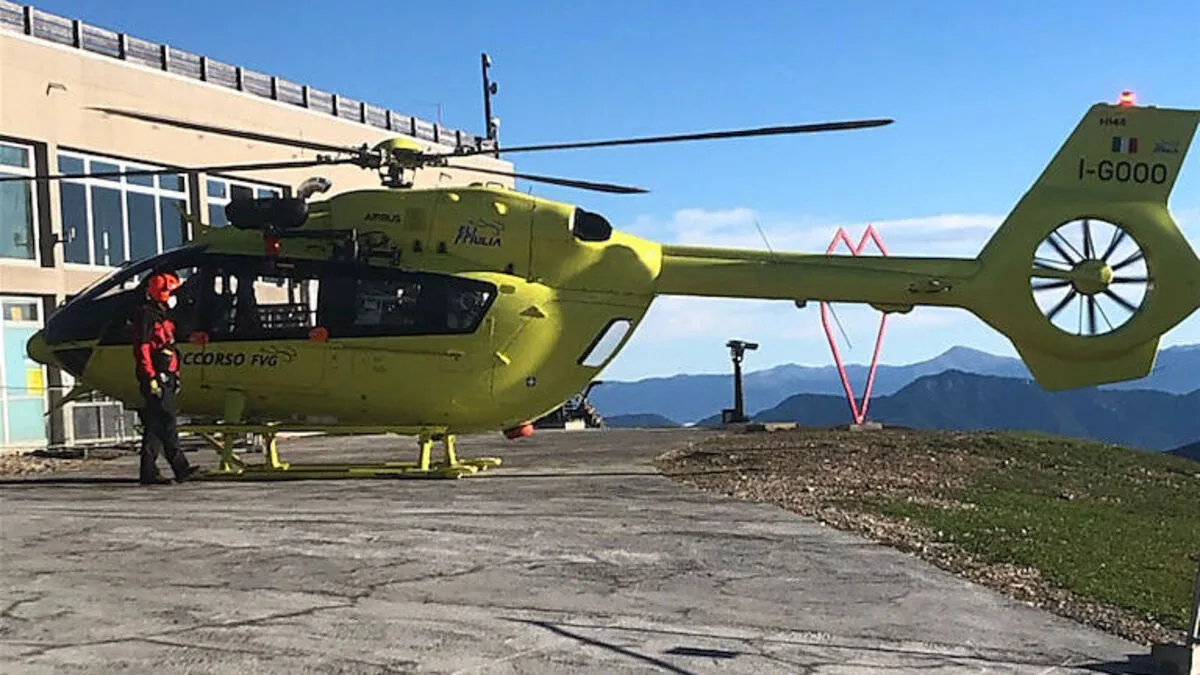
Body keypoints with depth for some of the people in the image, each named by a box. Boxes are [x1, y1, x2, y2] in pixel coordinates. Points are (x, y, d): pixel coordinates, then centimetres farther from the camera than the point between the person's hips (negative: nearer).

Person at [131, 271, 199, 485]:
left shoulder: (162, 316, 22)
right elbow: (142, 349, -15)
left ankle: (148, 472, 11)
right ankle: (180, 468, -11)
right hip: (156, 378, -10)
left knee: (154, 426, 9)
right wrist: (150, 377, -21)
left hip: (165, 378, 10)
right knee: (166, 425, -10)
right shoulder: (146, 315, -8)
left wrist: (174, 377, 24)